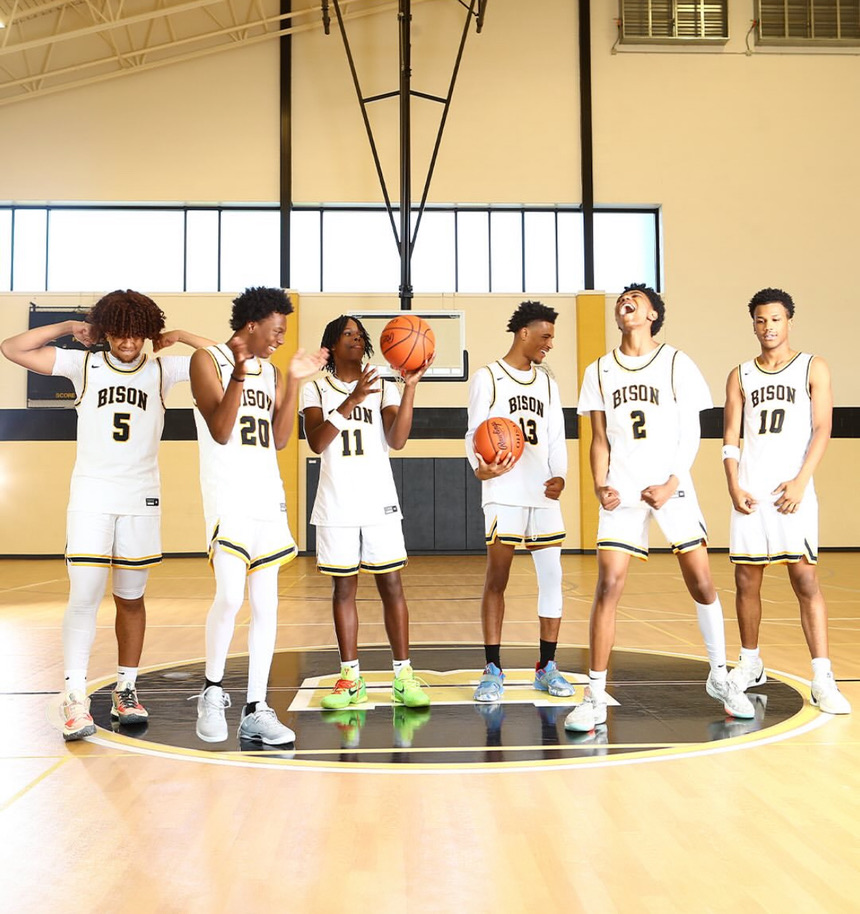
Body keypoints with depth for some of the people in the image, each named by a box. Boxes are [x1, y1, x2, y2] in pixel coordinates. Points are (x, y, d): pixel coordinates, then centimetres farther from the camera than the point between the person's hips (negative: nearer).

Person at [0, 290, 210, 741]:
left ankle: (126, 691, 20)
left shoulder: (162, 370, 4)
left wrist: (181, 337, -1)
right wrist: (67, 327, 0)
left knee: (130, 599, 10)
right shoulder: (83, 364, 2)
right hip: (90, 497, -1)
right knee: (84, 596, -10)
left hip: (141, 500, 1)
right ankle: (74, 697, -5)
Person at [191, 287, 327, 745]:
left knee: (265, 604, 3)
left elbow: (279, 439, 8)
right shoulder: (208, 360, 0)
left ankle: (255, 710, 10)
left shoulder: (270, 372, 16)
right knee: (230, 595, -19)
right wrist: (240, 374, -21)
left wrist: (294, 380, 4)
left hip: (269, 496, 6)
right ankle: (212, 690, 6)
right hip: (228, 497, -6)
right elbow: (220, 431, -10)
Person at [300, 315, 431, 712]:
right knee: (344, 589, 5)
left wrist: (409, 387, -19)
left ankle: (403, 676, 5)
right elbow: (316, 443, -12)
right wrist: (352, 400, -23)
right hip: (336, 504, 0)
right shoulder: (316, 390, 4)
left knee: (391, 585, -1)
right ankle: (350, 678, 13)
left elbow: (397, 440, -9)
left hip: (379, 501, 0)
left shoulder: (383, 389, 6)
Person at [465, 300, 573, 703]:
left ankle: (547, 667, 14)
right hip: (504, 493, -5)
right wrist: (481, 468, -25)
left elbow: (556, 438, 16)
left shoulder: (547, 382, 17)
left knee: (552, 576, 3)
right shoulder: (487, 378, 1)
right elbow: (474, 433, -4)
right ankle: (493, 670, 6)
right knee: (496, 579, -2)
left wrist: (559, 476, -3)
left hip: (544, 493, 5)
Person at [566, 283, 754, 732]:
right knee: (608, 586, -9)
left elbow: (691, 434, 1)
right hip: (623, 492, 1)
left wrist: (671, 484, -12)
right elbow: (600, 439, 9)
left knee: (701, 583, 2)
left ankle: (719, 677, 24)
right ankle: (595, 697, -1)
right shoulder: (599, 371, 8)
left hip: (672, 488, -1)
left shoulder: (676, 364, 2)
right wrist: (600, 486, -6)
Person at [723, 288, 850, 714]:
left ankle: (822, 678, -5)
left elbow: (822, 430, -3)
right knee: (746, 579, 8)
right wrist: (733, 485, -4)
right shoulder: (740, 375, 12)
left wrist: (801, 481, -14)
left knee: (805, 579, -8)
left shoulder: (813, 368, 5)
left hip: (792, 489, -3)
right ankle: (749, 664, 24)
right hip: (749, 491, 3)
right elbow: (731, 437, 9)